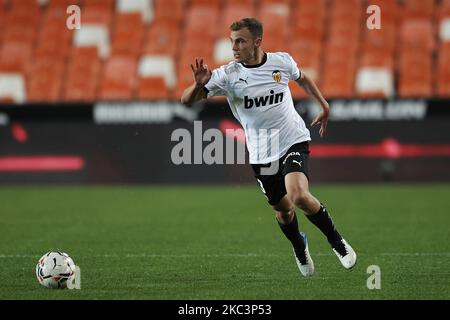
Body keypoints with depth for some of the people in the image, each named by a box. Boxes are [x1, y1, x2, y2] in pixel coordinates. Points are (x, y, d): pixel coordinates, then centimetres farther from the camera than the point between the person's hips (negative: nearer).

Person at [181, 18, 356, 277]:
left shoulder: (282, 61, -6)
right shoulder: (227, 75, -11)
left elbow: (302, 78, 18)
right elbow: (187, 100, -16)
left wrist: (324, 105, 20)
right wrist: (199, 85, -37)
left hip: (293, 140, -2)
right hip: (262, 153, 2)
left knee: (299, 195, -25)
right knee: (283, 211, 9)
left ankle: (337, 242, -4)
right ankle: (299, 248, 42)